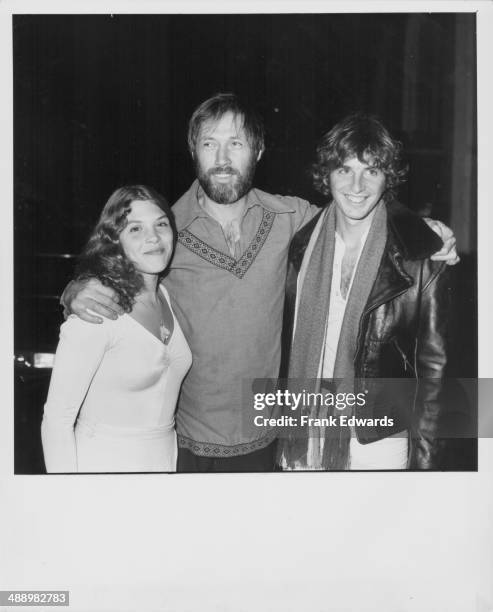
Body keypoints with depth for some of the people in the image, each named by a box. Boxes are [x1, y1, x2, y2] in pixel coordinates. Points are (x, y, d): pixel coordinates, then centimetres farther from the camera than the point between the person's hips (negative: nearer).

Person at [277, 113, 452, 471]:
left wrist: (425, 453, -6)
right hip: (303, 438, 3)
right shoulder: (303, 247, -2)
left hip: (378, 441, -3)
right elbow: (288, 341, 6)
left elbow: (432, 362, -7)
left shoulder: (421, 257, -12)